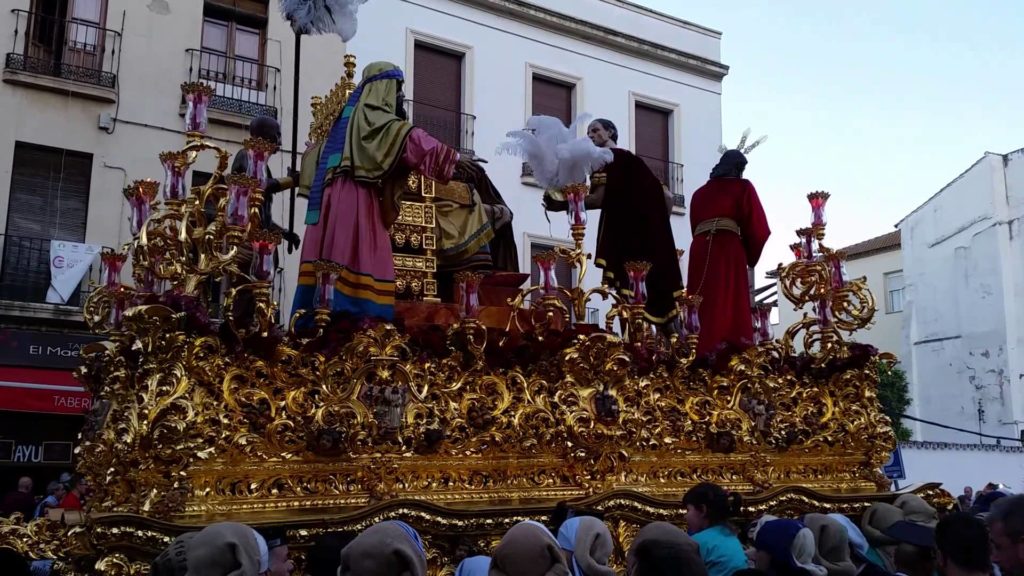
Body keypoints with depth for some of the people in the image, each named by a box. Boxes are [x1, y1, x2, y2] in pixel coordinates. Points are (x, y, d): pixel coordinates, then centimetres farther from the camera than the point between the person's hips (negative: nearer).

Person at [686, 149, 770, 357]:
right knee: (728, 303, -11)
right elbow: (757, 226, 6)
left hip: (700, 250, 5)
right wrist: (751, 256, 18)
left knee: (705, 305, 2)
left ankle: (703, 356, -7)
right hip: (729, 250, -4)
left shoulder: (700, 192, 25)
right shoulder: (743, 187, 11)